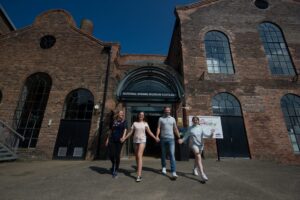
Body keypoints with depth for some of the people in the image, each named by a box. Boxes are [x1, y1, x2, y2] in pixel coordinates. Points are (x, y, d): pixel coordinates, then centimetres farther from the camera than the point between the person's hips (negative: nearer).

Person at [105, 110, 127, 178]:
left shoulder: (124, 122, 5)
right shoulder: (114, 121, 12)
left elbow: (125, 130, -8)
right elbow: (111, 131, 16)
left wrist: (123, 137, -24)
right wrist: (108, 139, 13)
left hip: (119, 140, -2)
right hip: (112, 140, 2)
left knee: (117, 155, 0)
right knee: (111, 154, 0)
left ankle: (116, 171, 17)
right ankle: (113, 164, 33)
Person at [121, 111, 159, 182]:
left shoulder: (145, 124, 3)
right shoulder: (135, 123, 7)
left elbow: (149, 132, 0)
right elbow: (130, 132, 8)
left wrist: (155, 138, -11)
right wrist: (124, 138, 1)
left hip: (142, 140, -3)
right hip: (135, 140, 3)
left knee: (139, 156, -14)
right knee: (136, 156, 12)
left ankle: (139, 175, -16)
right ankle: (138, 168, 39)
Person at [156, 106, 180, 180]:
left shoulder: (172, 119, 8)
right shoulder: (161, 119, 3)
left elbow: (175, 129, 10)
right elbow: (158, 128, -3)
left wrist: (179, 138, 4)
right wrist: (157, 136, -17)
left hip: (171, 139, 0)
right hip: (163, 138, 0)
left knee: (172, 154, -9)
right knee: (163, 154, 14)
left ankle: (173, 173, -9)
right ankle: (164, 167, 35)